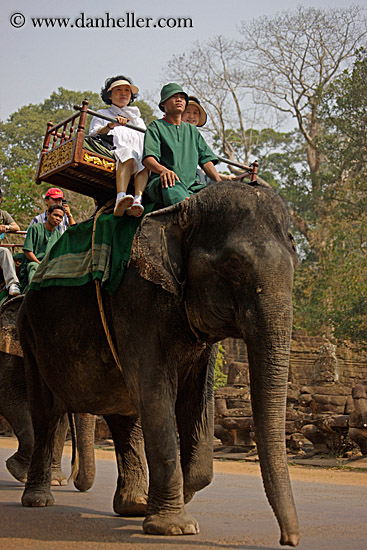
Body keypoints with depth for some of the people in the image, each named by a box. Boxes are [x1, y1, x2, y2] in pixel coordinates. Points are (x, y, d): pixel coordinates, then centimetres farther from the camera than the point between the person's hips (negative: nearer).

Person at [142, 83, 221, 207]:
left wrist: (220, 183, 0)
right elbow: (148, 158, -3)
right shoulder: (156, 126, 14)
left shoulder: (192, 130, 30)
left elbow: (206, 160, 20)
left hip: (192, 184, 5)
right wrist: (163, 169, -27)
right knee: (172, 186, -42)